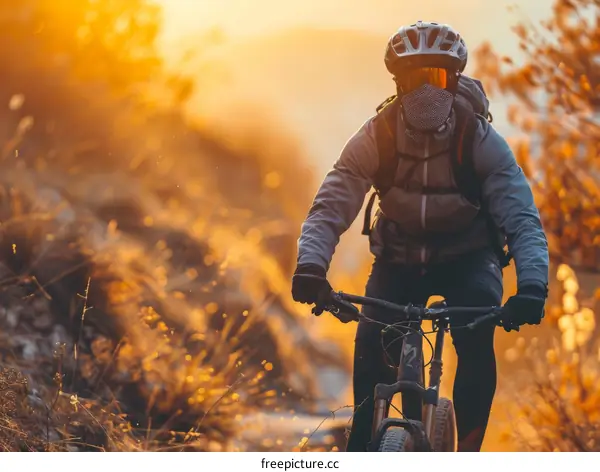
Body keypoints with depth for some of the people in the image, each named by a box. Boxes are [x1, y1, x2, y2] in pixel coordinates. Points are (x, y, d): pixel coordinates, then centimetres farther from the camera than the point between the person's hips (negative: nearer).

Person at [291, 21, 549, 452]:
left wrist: (532, 286, -46)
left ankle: (469, 453, -14)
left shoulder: (481, 140, -23)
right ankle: (361, 450, 1)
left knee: (476, 339, -27)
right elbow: (330, 207, -25)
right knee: (372, 345, -19)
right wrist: (310, 267, -45)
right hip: (399, 258, 1)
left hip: (467, 257, -1)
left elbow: (522, 218, -28)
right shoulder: (375, 138, -20)